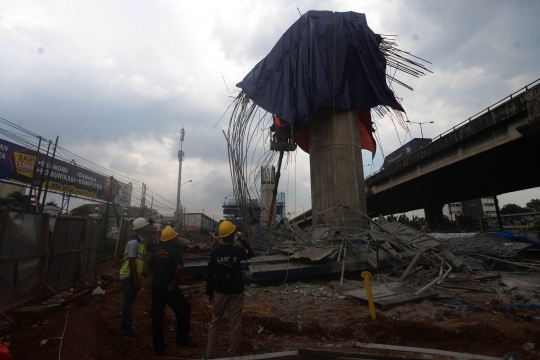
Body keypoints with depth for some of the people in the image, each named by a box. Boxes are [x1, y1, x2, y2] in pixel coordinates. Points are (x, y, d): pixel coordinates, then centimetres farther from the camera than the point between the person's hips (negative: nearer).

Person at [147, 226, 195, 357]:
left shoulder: (157, 250, 8)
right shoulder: (174, 250, -13)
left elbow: (149, 267, 13)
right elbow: (180, 267, -28)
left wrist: (157, 276, 12)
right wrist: (175, 281, -15)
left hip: (156, 287, 7)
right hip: (169, 287, -7)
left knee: (157, 317, 15)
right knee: (184, 311, 12)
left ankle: (158, 347, 25)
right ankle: (182, 340, 21)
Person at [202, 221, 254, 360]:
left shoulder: (214, 252, -11)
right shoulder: (237, 251, -18)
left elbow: (210, 274, -4)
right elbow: (251, 254, 3)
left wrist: (209, 292, 7)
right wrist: (242, 240, 5)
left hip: (220, 291, 3)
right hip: (236, 292, -3)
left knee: (215, 322, 19)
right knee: (235, 325, 11)